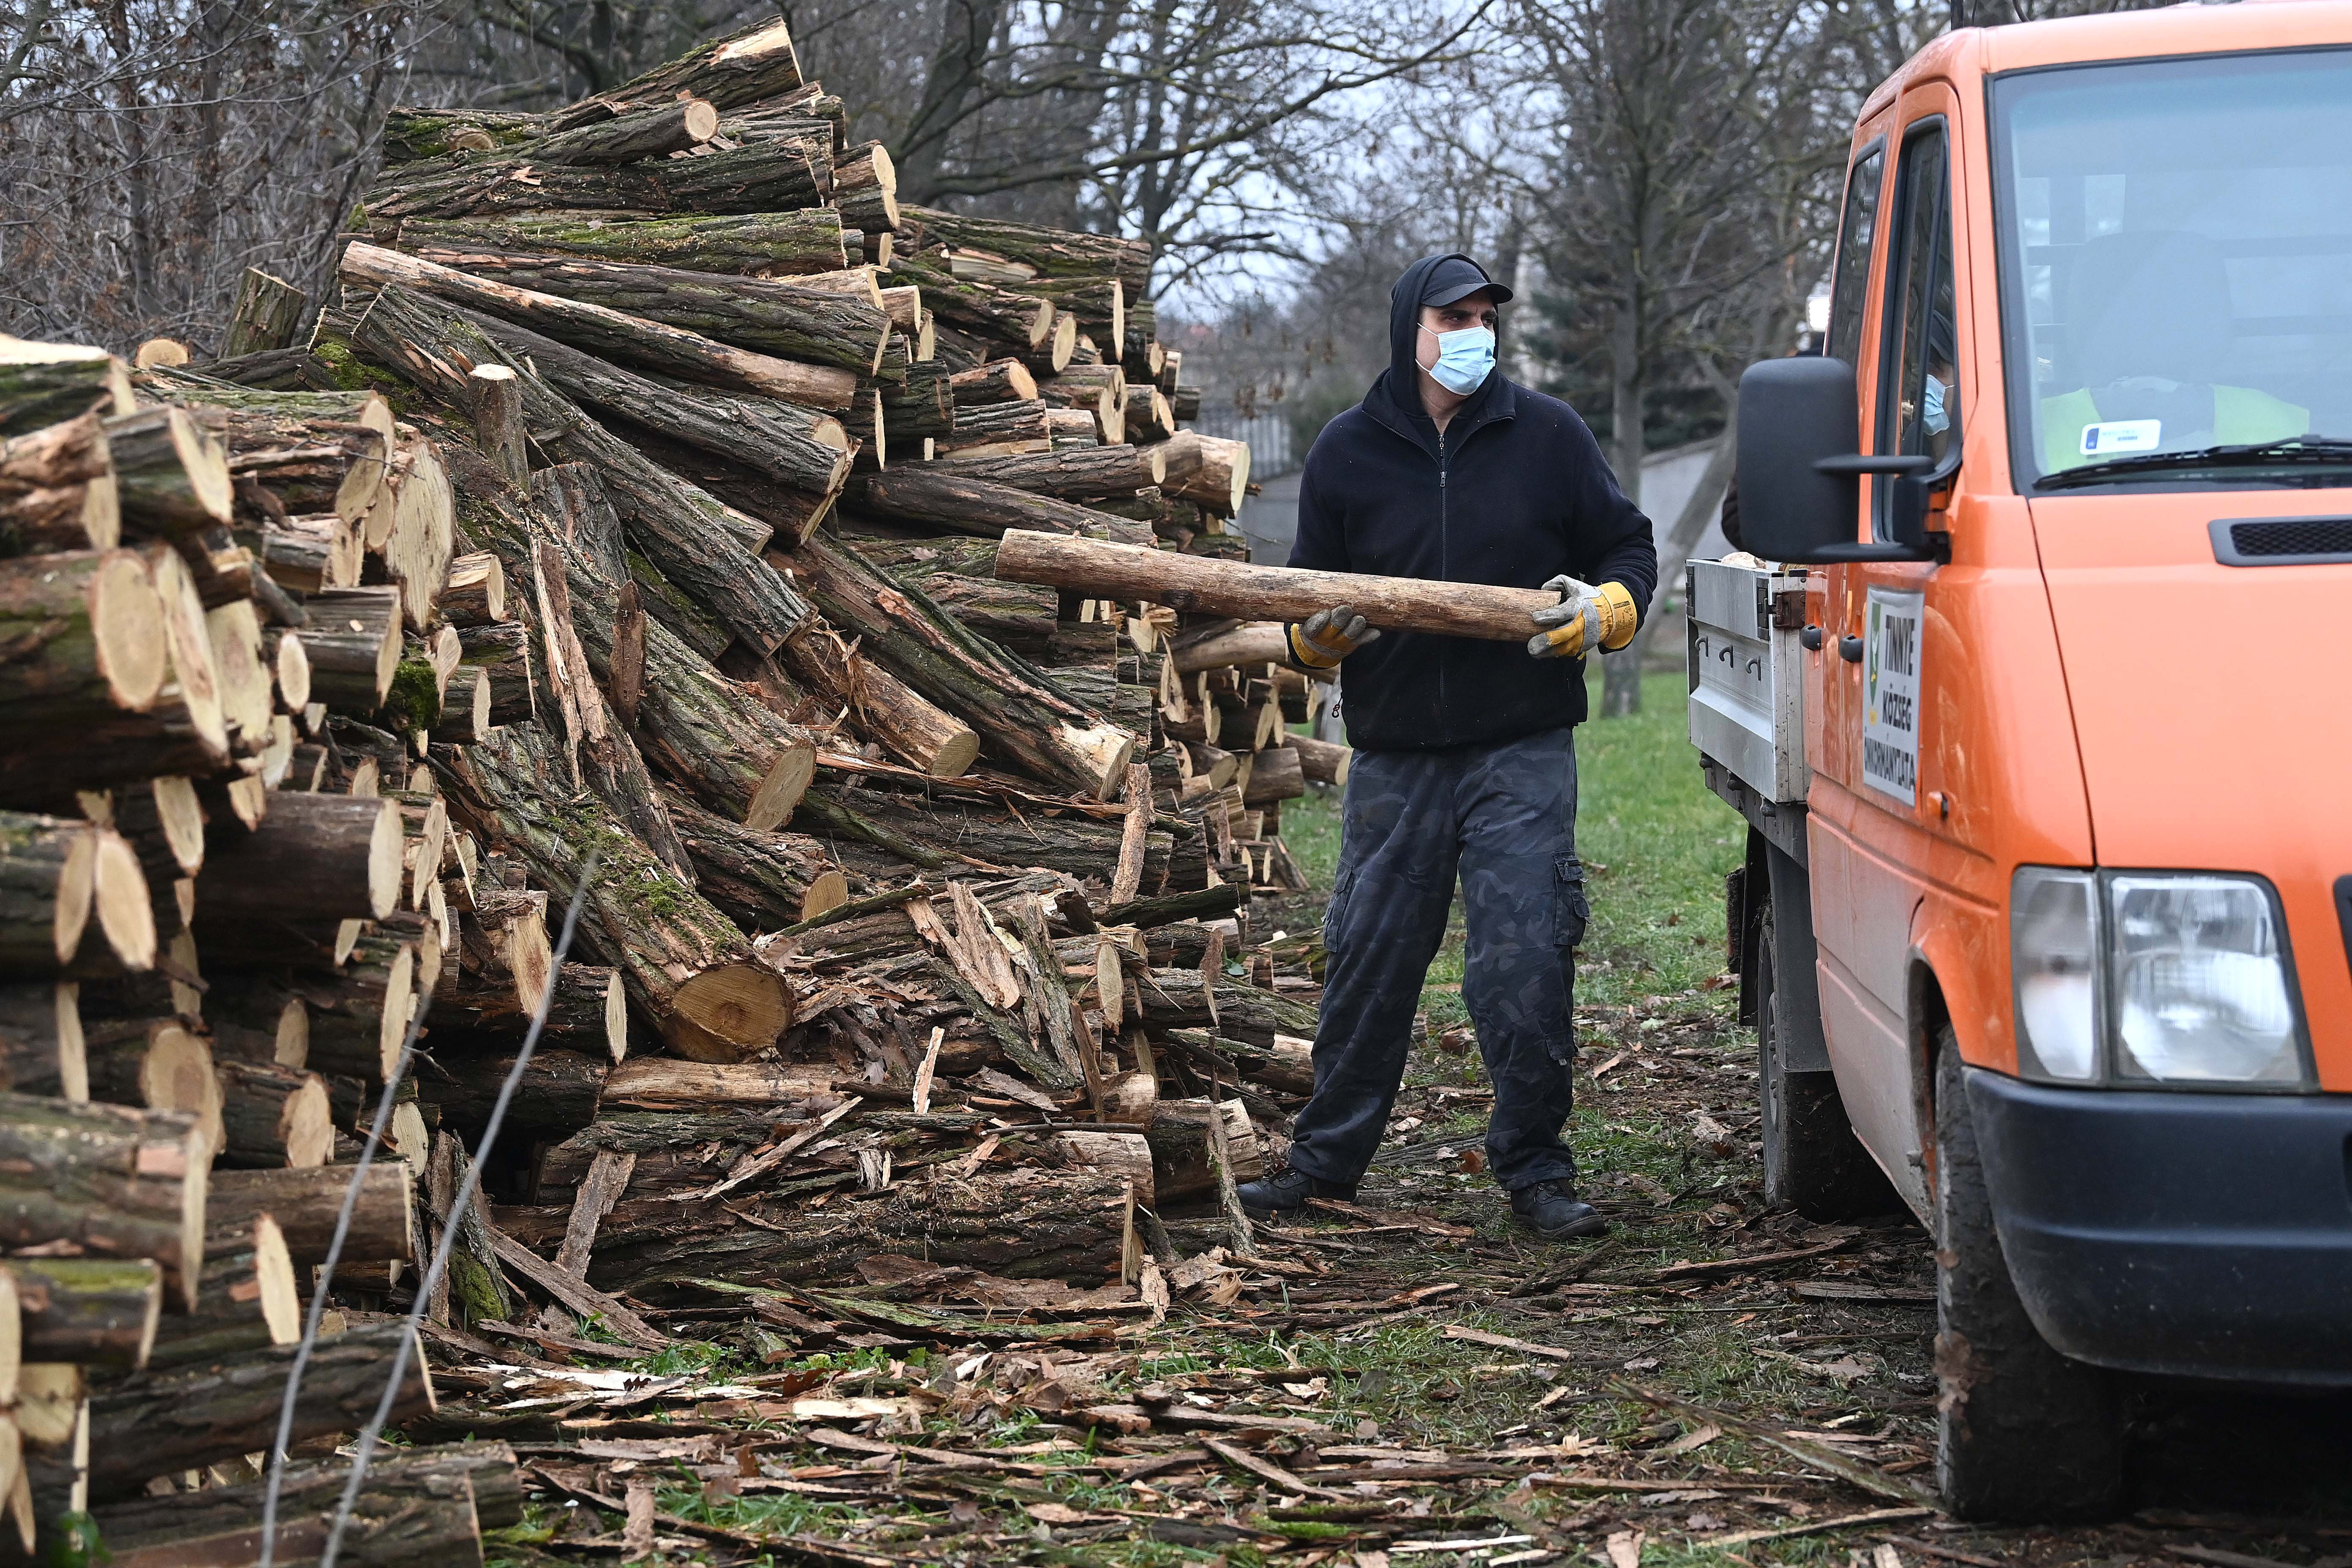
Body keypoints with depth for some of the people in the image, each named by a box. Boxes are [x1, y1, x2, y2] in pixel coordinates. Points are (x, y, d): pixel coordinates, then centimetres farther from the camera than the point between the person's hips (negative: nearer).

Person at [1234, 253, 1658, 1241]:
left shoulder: (1545, 434, 4)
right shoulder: (1348, 452, 8)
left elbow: (1629, 549, 11)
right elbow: (1308, 601, 14)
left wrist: (1604, 611, -10)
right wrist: (1319, 636, -8)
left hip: (1523, 752, -2)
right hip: (1395, 757, 2)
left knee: (1525, 958, -6)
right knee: (1369, 962, 7)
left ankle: (1534, 1170, 5)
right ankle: (1327, 1159, 20)